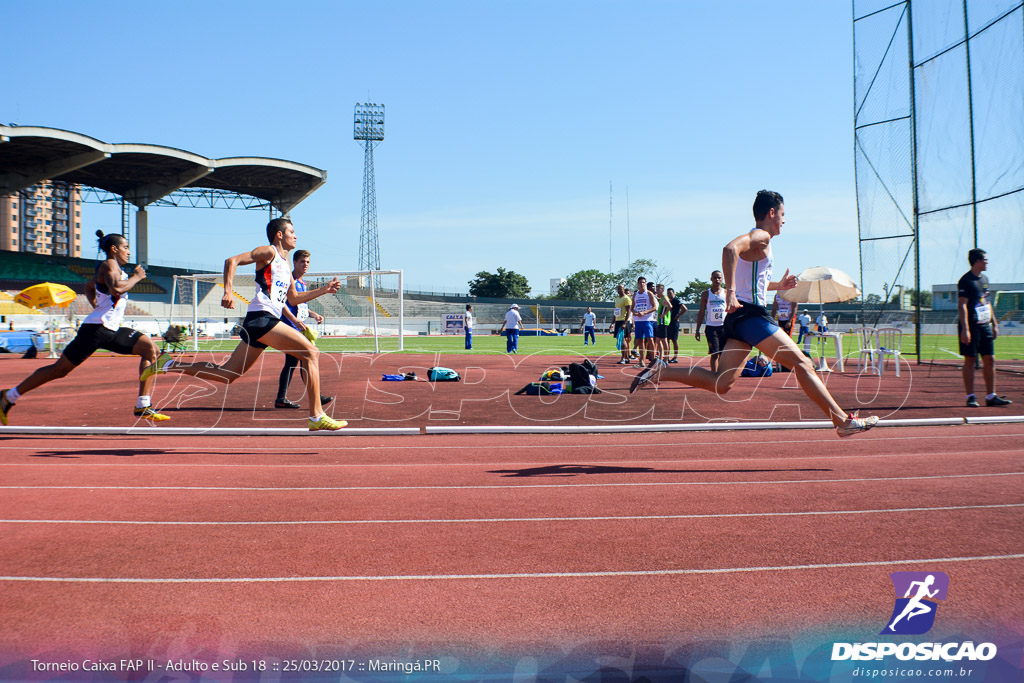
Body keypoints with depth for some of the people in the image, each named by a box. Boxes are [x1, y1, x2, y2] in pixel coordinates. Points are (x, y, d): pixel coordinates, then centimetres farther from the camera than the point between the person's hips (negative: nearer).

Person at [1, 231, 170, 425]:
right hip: (95, 329, -9)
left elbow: (89, 286, 36)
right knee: (60, 369, -2)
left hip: (112, 330, 9)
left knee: (150, 349, -3)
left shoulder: (114, 268, 20)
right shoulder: (109, 264, -8)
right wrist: (136, 277, -13)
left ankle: (143, 407, -7)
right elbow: (116, 288, -28)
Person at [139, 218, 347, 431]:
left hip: (267, 321, 9)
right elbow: (232, 261, -9)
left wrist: (323, 290, 24)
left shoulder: (285, 264, 26)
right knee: (311, 353, -15)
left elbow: (293, 299, 32)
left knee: (226, 375, 9)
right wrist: (228, 291, -22)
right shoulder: (268, 252, 1)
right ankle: (317, 417, -17)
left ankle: (169, 364, 17)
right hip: (261, 317, -9)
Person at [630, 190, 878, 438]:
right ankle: (843, 421, -2)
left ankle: (660, 372, -1)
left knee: (721, 384, 2)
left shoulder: (758, 240, 24)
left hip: (739, 316, 10)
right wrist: (730, 292, -33)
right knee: (802, 364, -6)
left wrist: (779, 285, 30)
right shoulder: (761, 236, -7)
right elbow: (730, 248, -28)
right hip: (750, 315, -10)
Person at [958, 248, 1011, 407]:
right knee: (970, 360, -2)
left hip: (985, 327, 8)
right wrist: (965, 329, -23)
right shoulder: (966, 281, -11)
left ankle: (991, 396, 12)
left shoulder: (984, 279, 15)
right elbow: (962, 305, -17)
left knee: (990, 360, 6)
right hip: (971, 327, -8)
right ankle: (970, 397, 3)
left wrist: (994, 323, 19)